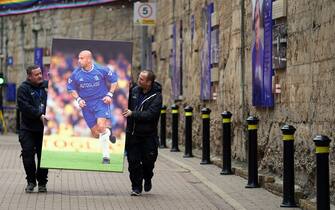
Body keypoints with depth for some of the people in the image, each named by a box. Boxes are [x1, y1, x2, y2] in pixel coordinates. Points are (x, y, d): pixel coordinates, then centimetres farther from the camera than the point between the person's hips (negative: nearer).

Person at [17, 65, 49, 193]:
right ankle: (31, 181, 10)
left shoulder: (47, 85, 7)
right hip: (28, 129, -2)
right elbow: (25, 107, -15)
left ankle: (42, 182, 15)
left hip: (44, 129, 2)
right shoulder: (23, 89, -4)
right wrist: (39, 116, -23)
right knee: (28, 155, -3)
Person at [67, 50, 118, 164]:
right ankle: (108, 132, 39)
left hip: (101, 101, -3)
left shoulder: (101, 70, -8)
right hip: (86, 104, 3)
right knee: (95, 133, 3)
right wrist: (78, 99, -5)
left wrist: (109, 95, -6)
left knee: (101, 127, -22)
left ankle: (106, 156, -11)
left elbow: (114, 80, 5)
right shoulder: (76, 73, -2)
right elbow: (71, 88, 11)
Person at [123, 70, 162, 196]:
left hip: (148, 135, -3)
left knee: (148, 160, 2)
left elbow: (150, 114, -22)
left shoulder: (156, 96, -11)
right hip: (132, 133, 4)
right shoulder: (134, 91, 4)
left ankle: (148, 179, 33)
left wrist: (133, 114, -24)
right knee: (133, 162, 1)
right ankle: (136, 187, 13)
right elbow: (126, 105, 22)